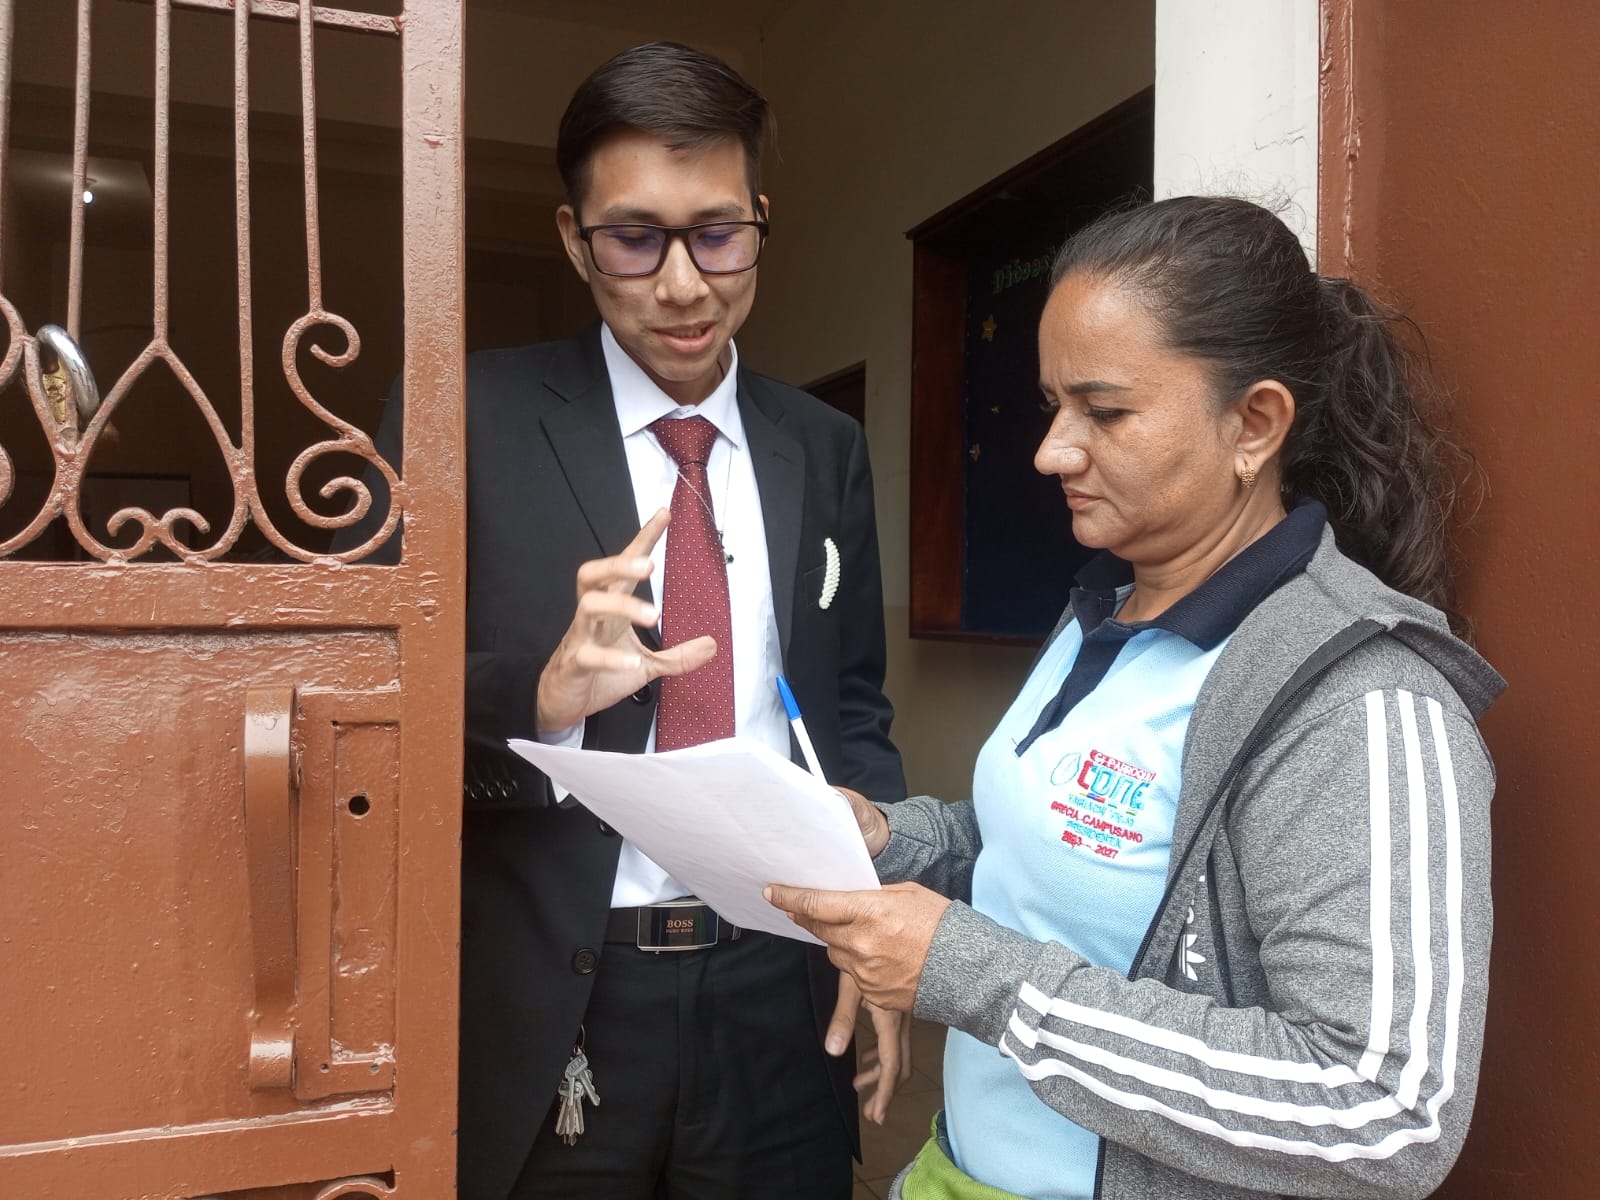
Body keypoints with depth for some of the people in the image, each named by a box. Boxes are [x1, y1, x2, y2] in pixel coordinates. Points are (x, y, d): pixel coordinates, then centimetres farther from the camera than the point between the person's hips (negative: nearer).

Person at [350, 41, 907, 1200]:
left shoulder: (826, 450, 5)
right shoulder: (470, 417, -6)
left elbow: (854, 713, 9)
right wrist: (539, 693, -26)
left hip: (778, 995, 3)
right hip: (548, 1008, -2)